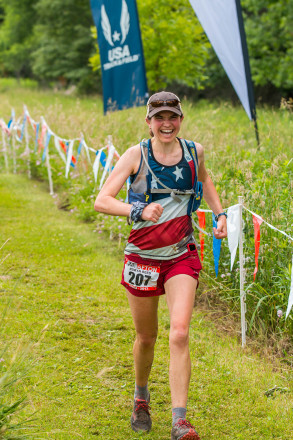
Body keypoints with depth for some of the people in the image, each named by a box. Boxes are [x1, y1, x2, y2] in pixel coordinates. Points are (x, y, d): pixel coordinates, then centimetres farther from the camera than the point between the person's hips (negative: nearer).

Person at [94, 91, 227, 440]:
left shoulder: (194, 151, 0)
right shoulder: (136, 155, -9)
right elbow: (101, 201, -16)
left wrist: (219, 215, 11)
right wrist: (137, 210, -33)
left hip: (182, 257, 1)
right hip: (143, 257, -1)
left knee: (180, 334, -16)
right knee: (146, 337, 14)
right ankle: (141, 397, 42)